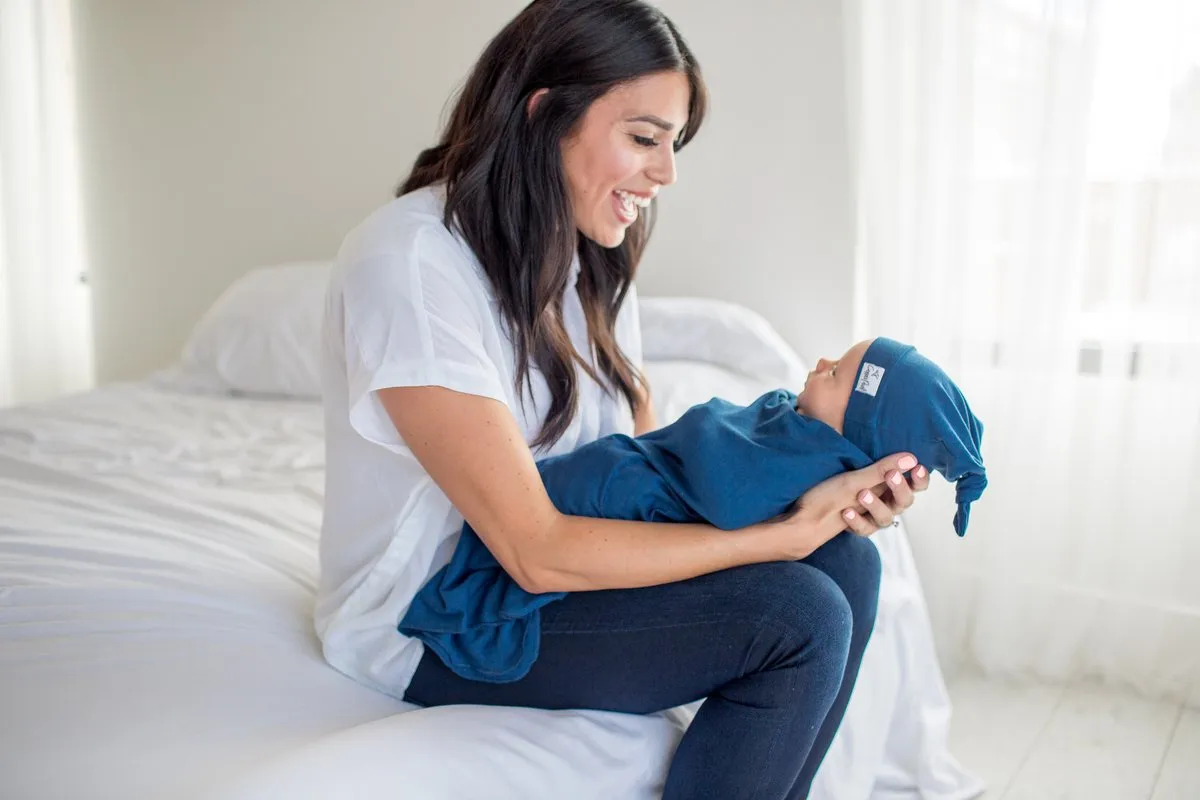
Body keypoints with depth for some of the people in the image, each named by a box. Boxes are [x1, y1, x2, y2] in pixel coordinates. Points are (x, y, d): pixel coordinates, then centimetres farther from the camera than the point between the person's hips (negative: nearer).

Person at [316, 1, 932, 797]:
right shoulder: (412, 261, -24)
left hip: (557, 564, 8)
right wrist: (786, 531, -25)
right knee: (798, 615, -20)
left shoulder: (590, 260, 3)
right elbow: (537, 552, -27)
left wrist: (819, 491, -16)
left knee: (843, 562, -5)